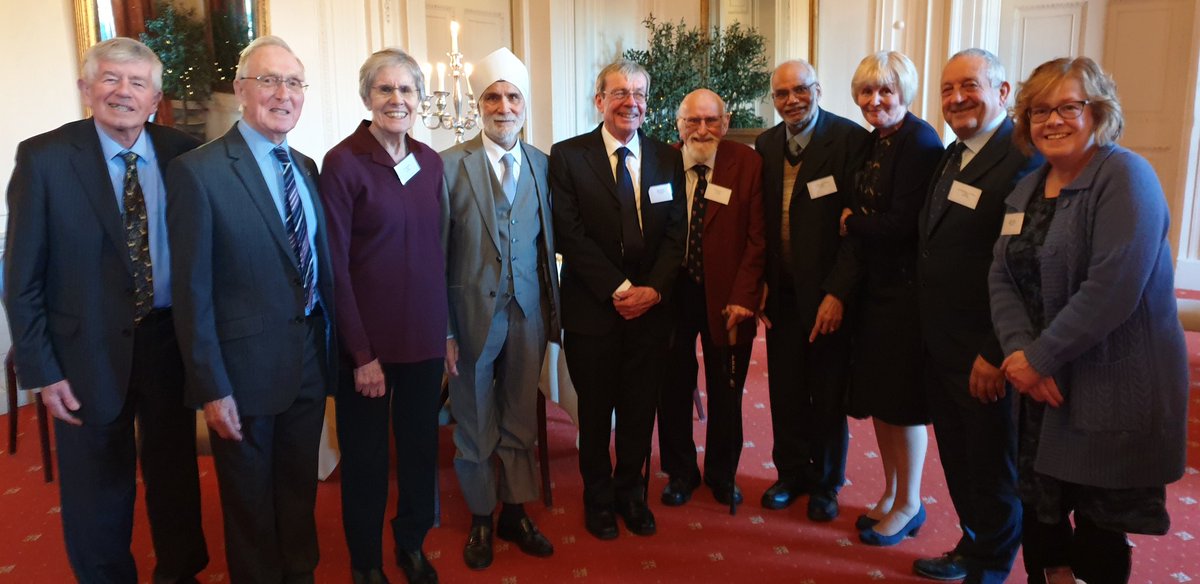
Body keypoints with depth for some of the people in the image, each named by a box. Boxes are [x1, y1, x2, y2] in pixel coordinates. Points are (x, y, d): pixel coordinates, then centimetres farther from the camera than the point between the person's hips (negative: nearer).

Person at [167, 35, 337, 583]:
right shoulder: (197, 171, -13)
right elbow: (191, 290, -14)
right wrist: (211, 389, -14)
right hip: (247, 367, -5)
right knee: (250, 500, 15)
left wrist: (332, 347, 6)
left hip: (311, 359, 6)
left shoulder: (305, 167, 7)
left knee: (301, 487, 22)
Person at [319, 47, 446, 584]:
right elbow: (335, 265, -12)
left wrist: (446, 328, 6)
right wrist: (361, 352, -13)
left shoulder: (430, 161, 5)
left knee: (420, 445, 16)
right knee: (365, 454, 11)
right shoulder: (343, 162, -10)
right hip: (368, 338, -4)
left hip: (425, 335, 5)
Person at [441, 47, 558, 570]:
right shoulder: (451, 165, -7)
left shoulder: (542, 164, 3)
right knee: (475, 424, 13)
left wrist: (553, 310, 4)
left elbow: (547, 243, 5)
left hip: (528, 312, 3)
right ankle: (481, 519, 32)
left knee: (520, 421, 15)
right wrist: (444, 329, -10)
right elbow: (438, 253, -8)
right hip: (472, 313, -2)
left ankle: (515, 512, 33)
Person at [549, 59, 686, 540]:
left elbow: (675, 234, 3)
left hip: (651, 307, 3)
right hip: (592, 310, -2)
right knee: (596, 410, 12)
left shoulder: (667, 159, 7)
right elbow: (570, 236, -10)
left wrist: (653, 289, -12)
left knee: (640, 409, 12)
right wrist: (618, 289, -15)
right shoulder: (567, 156, -4)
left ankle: (631, 492, 33)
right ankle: (598, 497, 32)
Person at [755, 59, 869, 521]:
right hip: (782, 293, 4)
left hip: (828, 295, -4)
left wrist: (838, 293, -18)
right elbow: (759, 222, 9)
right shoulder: (766, 145, 6)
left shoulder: (851, 140, -10)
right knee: (785, 391, 13)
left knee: (828, 396, 10)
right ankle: (791, 474, 33)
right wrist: (759, 285, 2)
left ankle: (826, 483, 30)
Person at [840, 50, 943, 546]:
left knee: (903, 400, 3)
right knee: (877, 394, 14)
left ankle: (909, 506, 21)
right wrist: (859, 223, -4)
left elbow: (902, 225, -21)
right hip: (873, 285, 8)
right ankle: (890, 493, 31)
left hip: (906, 289, -8)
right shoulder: (871, 143, 10)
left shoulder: (920, 143, -15)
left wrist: (851, 222, -8)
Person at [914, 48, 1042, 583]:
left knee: (992, 472, 11)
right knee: (958, 461, 21)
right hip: (940, 347, 8)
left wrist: (997, 354, -20)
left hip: (987, 357, -8)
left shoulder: (1025, 161, -17)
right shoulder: (952, 156, 11)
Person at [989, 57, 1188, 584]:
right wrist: (1018, 351, -13)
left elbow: (1113, 287, -23)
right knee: (1039, 517, 12)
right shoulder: (1026, 190, 11)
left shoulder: (1125, 177, -12)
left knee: (1098, 529, 5)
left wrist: (1040, 358, -18)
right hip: (1042, 384, 6)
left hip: (1113, 391, -6)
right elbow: (1002, 278, 3)